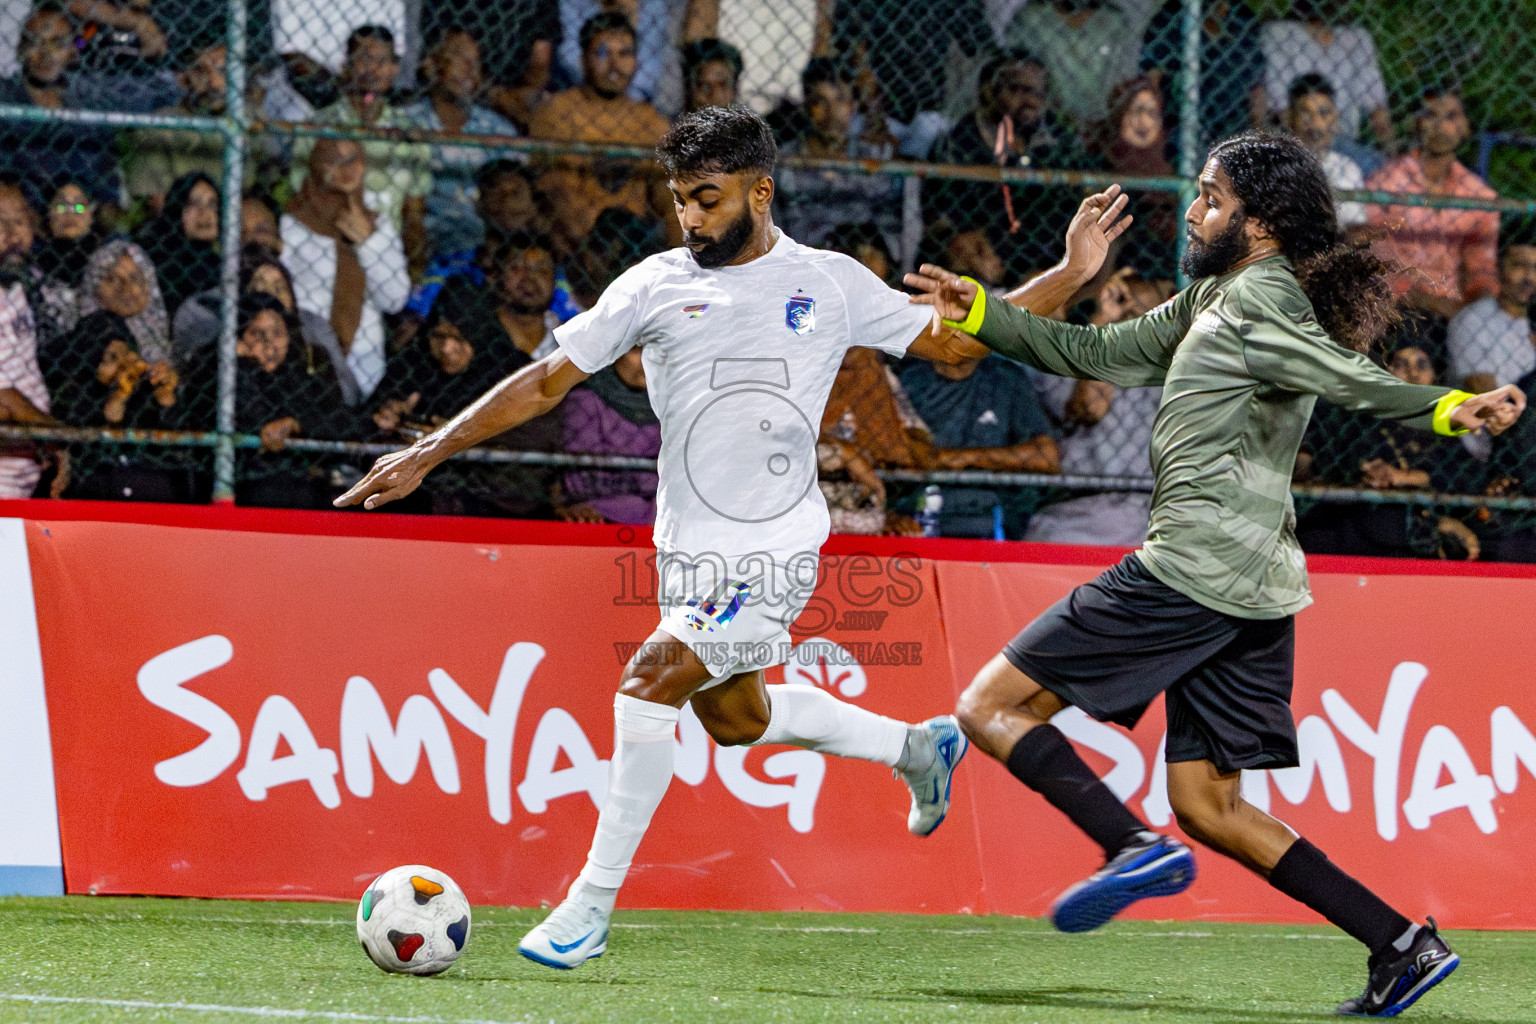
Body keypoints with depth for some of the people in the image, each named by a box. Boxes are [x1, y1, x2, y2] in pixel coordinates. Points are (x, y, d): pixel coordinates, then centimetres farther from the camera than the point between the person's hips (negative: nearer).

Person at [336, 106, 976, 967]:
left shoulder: (830, 283, 0)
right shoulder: (658, 285, 4)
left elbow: (951, 340, 9)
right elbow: (546, 381, 6)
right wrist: (428, 453, 1)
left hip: (779, 546, -5)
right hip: (691, 547, 5)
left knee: (651, 681, -20)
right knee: (732, 715, 18)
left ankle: (593, 905, -13)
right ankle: (917, 747, 42)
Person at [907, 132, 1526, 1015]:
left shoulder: (1258, 303, -9)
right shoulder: (1210, 300, 20)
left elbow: (1353, 380, -24)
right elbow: (1094, 354, 28)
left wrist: (1449, 410, -41)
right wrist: (980, 312, 23)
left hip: (1194, 570, -10)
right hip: (1255, 589, 10)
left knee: (992, 707, -4)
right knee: (1210, 807, 12)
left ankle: (1136, 847, -22)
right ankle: (1403, 946, 2)